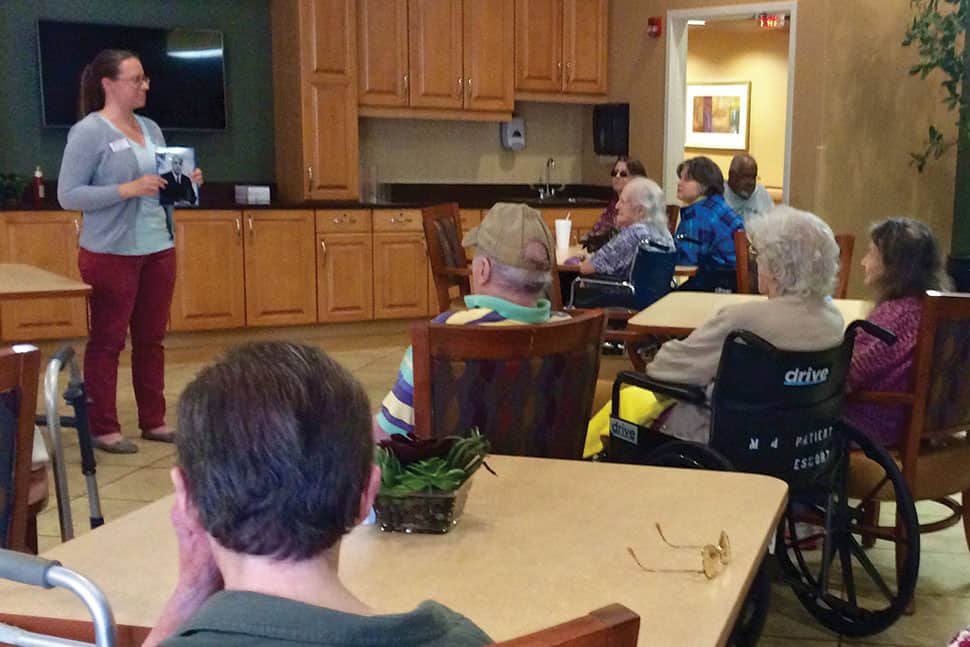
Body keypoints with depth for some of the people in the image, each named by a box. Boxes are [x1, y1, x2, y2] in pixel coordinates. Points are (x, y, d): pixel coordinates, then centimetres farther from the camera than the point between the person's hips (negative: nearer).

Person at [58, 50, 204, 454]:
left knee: (151, 338, 11)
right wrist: (127, 190, -23)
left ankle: (154, 421, 21)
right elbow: (68, 195, -14)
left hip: (159, 249, 7)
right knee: (107, 340, 3)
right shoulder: (89, 132, -10)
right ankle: (104, 428, 12)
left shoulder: (151, 129, 11)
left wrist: (186, 183, -3)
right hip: (111, 254, -7)